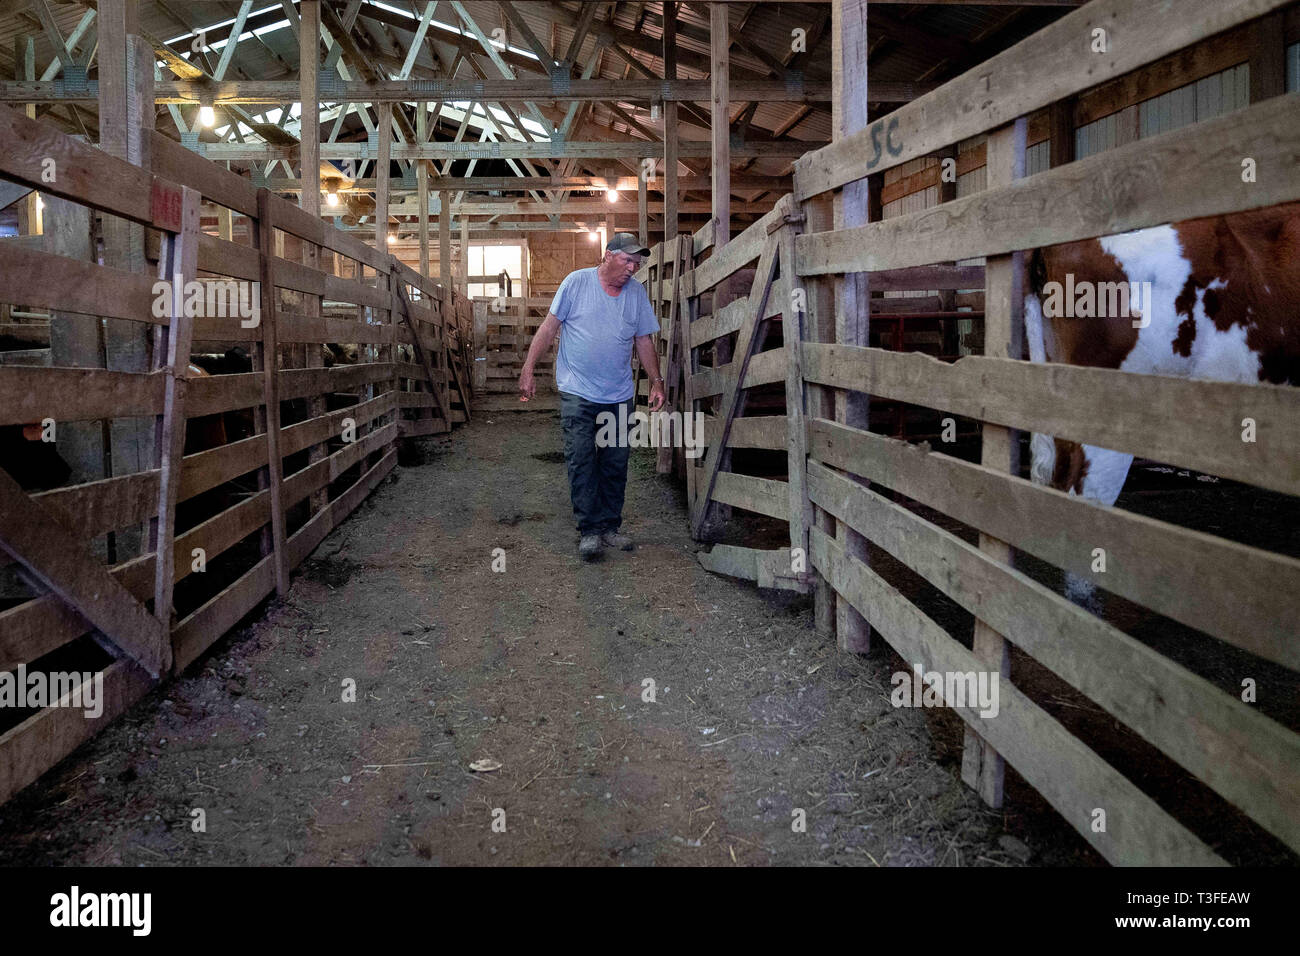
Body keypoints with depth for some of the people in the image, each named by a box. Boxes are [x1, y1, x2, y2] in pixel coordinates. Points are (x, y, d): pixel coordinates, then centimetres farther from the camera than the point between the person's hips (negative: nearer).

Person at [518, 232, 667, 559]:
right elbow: (549, 327, -2)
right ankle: (589, 530, -1)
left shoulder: (637, 292, 7)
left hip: (619, 396, 4)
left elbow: (644, 341, 15)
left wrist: (656, 381, 9)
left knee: (615, 465, 6)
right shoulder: (577, 282, -4)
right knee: (581, 462, -7)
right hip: (578, 394, -3)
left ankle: (610, 526, 17)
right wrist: (528, 369, -7)